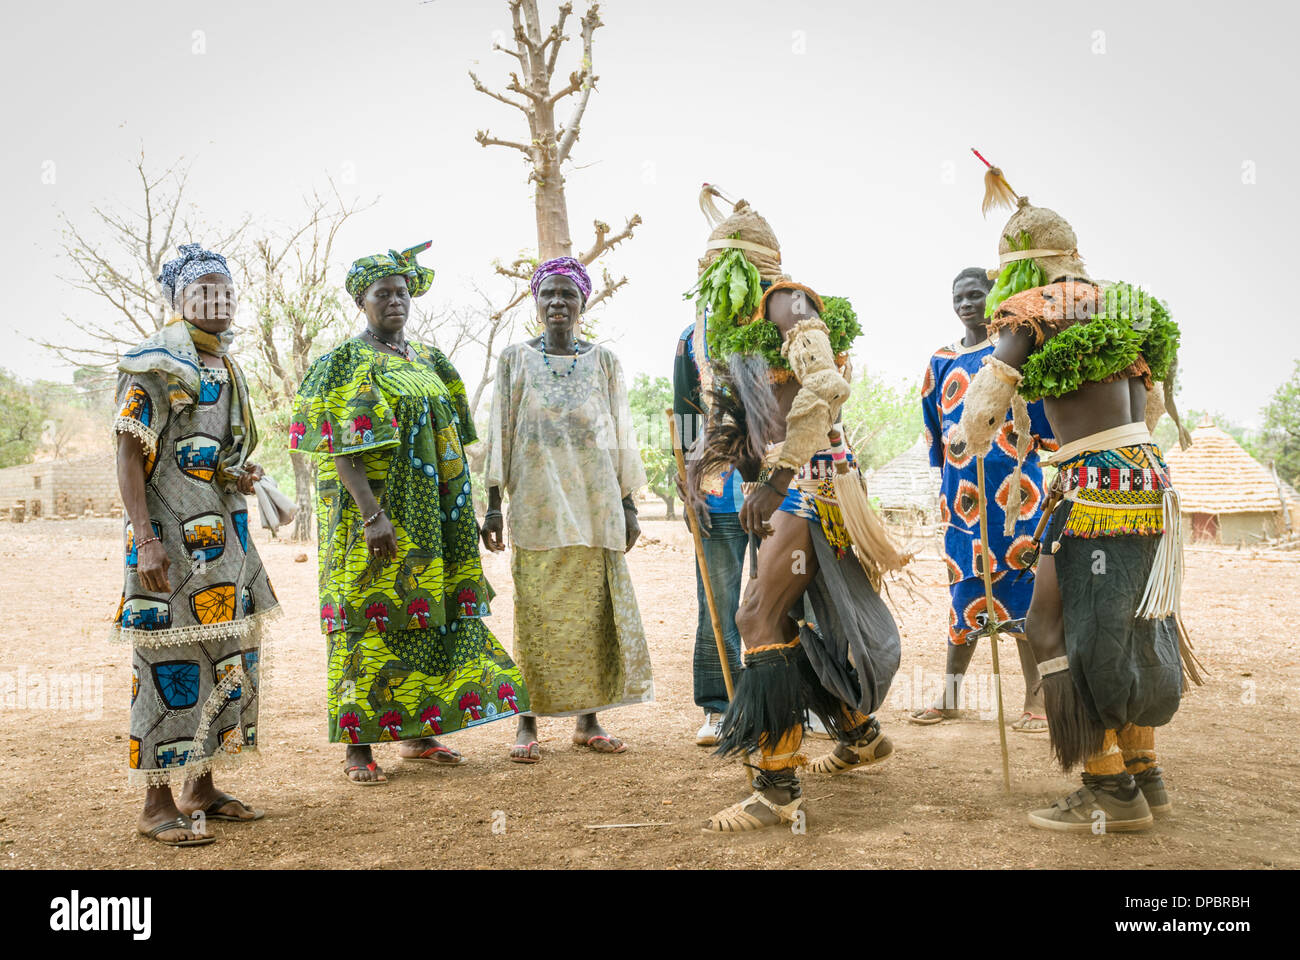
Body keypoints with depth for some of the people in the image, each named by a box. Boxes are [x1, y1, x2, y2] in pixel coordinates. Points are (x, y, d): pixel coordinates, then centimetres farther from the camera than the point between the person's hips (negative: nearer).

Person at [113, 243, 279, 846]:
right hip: (173, 539, -9)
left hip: (224, 537, 9)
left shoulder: (226, 367, 17)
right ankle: (158, 804, 5)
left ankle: (201, 788, 23)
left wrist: (243, 474, 5)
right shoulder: (155, 364, -8)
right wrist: (146, 539, -22)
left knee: (230, 656, 11)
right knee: (170, 662, -5)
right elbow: (129, 456, -14)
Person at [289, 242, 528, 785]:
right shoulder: (344, 363, -4)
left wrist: (462, 508, 13)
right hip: (376, 510, -6)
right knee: (371, 617, -5)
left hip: (432, 514, 7)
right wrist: (371, 513, -23)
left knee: (428, 612, 8)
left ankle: (414, 731, 19)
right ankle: (358, 745, 2)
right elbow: (338, 449, -13)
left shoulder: (429, 362, 16)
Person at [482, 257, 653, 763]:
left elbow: (621, 435, 11)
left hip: (595, 501, 1)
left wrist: (628, 505, 5)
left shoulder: (604, 360, 11)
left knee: (594, 607, 1)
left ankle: (588, 718, 10)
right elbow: (500, 433, 6)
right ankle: (528, 722, 4)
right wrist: (493, 505, -1)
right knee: (536, 611, -3)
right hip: (536, 502, -1)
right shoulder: (514, 357, 8)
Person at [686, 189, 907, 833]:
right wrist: (708, 459, -2)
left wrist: (777, 477, -30)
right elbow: (733, 416, 19)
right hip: (783, 487, 10)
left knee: (763, 618, -15)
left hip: (810, 480, -10)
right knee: (801, 621, 18)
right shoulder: (733, 329, 16)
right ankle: (861, 736, 38)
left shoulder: (787, 303, -11)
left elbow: (825, 386, -27)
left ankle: (778, 789, -10)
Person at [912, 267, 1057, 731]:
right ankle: (950, 696, 17)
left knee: (1020, 587, -2)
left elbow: (1045, 415, 1)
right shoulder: (943, 362, 13)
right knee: (965, 588, 9)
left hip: (1013, 488, -4)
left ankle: (1037, 700, 6)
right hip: (961, 490, 4)